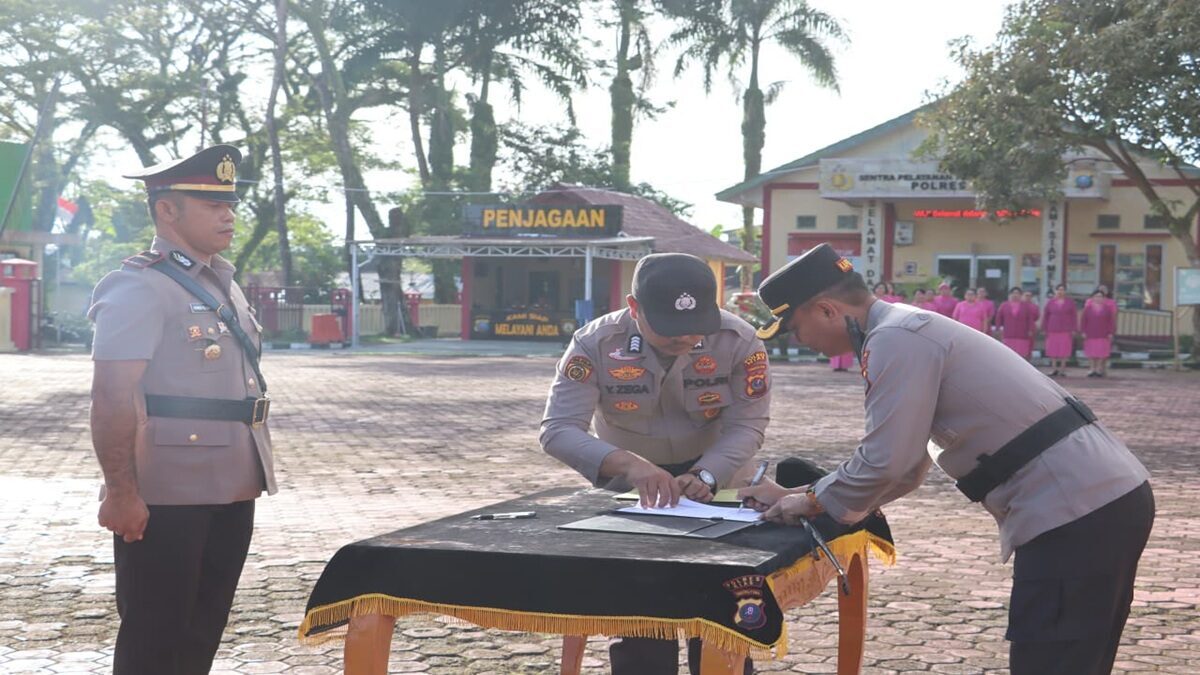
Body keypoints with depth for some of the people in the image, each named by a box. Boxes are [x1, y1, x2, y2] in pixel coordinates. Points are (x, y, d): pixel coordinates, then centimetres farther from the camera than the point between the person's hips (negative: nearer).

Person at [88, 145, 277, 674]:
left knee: (203, 629, 15)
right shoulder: (137, 288, -13)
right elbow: (112, 397, -19)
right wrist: (120, 491, -22)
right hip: (165, 496, -8)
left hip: (229, 490, 8)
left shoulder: (223, 286, 15)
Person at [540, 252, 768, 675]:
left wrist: (705, 476, -40)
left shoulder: (739, 341, -22)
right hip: (629, 486, 0)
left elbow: (747, 426, -21)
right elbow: (559, 429, -31)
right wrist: (627, 464, -47)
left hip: (718, 484, 0)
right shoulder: (595, 344, -24)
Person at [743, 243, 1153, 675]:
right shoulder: (909, 332, 20)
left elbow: (885, 462, -17)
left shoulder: (894, 339, -12)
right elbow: (904, 468, 26)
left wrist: (811, 503, 1)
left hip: (1076, 513, -10)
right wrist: (796, 494, 23)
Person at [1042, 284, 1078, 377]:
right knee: (1053, 350, -2)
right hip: (1053, 330, 1)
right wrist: (1045, 329, 4)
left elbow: (1073, 317, 6)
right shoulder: (1050, 302, 8)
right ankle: (1054, 368, 4)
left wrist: (1073, 330, -1)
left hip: (1066, 330, -1)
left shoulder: (1070, 302, 6)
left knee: (1064, 350, -2)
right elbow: (1045, 316, 9)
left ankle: (1062, 369, 3)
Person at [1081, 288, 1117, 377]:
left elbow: (1112, 321, -1)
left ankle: (1100, 369, 3)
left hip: (1103, 335, -1)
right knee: (1091, 351, 0)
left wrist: (1111, 333, -5)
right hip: (1091, 334, 1)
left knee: (1102, 351, -3)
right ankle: (1092, 369, 6)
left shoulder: (1107, 308, -2)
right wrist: (1083, 332, -3)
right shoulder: (1088, 307, 1)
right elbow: (1083, 320, 2)